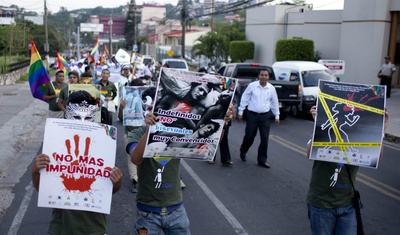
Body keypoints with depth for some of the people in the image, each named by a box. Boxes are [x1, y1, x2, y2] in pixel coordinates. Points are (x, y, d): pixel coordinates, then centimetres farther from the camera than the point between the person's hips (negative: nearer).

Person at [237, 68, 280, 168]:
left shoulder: (271, 88, 3)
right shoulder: (252, 85, -4)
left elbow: (275, 103, 13)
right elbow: (244, 99, 2)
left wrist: (277, 116, 14)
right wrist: (240, 112, 1)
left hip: (265, 116, 2)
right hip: (252, 115, -2)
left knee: (265, 139, 0)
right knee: (249, 137, 4)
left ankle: (262, 160, 12)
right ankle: (243, 152, 34)